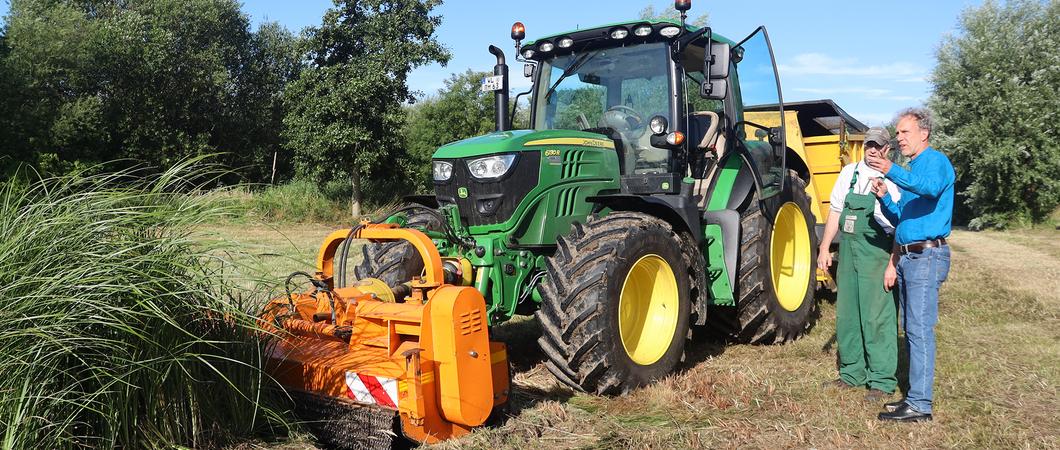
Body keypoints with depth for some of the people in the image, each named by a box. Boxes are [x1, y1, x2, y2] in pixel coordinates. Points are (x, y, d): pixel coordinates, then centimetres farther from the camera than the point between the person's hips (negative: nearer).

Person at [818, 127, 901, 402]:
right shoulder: (850, 173, 10)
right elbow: (835, 212, 14)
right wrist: (824, 248, 11)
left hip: (877, 252, -5)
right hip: (848, 249, 6)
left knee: (877, 316, -5)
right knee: (846, 314, 11)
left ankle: (882, 381, 5)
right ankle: (852, 372, 25)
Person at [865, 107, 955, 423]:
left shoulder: (935, 161, -6)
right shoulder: (910, 170, 21)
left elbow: (931, 186, -31)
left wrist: (892, 171, -43)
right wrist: (884, 198, 6)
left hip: (928, 256, -9)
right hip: (907, 257, 10)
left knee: (920, 329, -10)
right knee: (911, 329, 11)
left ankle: (920, 405, -8)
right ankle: (916, 396, 18)